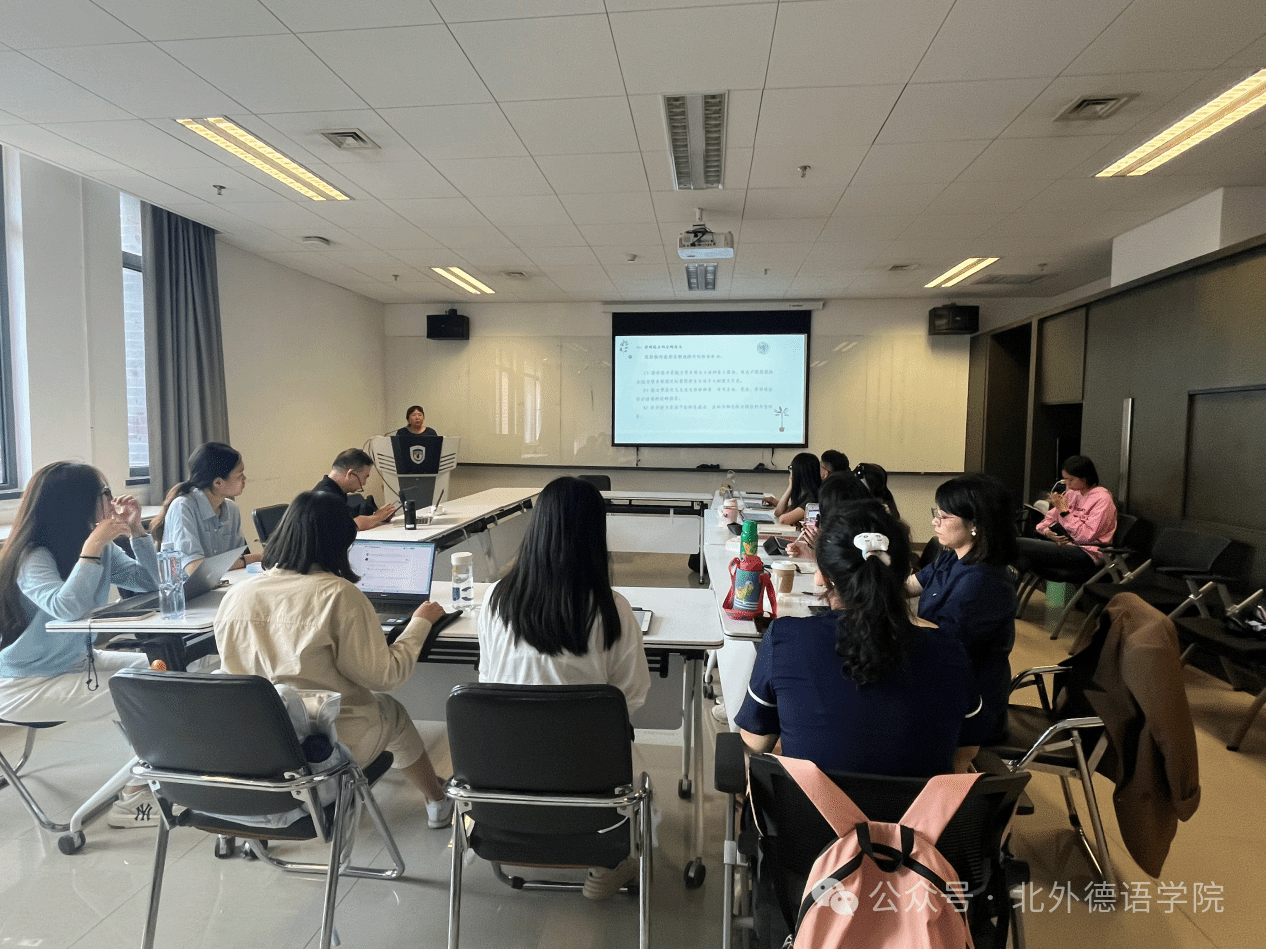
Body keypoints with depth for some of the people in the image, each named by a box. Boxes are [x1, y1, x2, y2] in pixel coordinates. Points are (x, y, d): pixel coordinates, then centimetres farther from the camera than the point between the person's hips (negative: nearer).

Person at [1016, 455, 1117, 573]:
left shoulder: (1102, 498, -7)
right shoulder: (1072, 493, 17)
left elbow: (1086, 536, -16)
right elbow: (1050, 518, 20)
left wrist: (1064, 511, -16)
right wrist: (1047, 531, -3)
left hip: (1087, 554, -8)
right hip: (1065, 544, 8)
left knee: (1020, 545, -27)